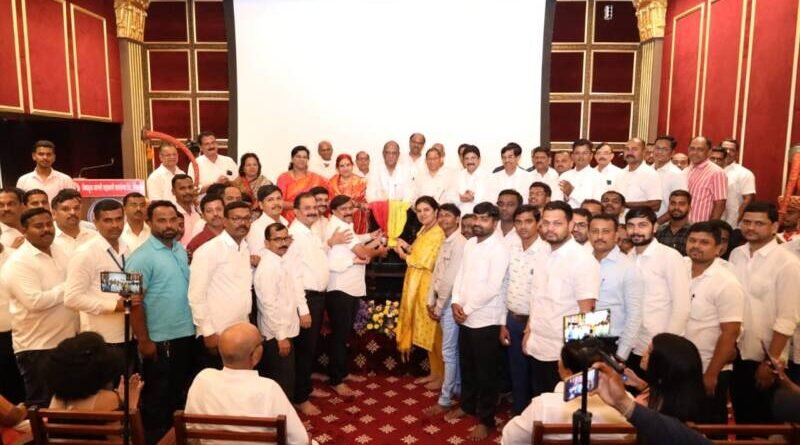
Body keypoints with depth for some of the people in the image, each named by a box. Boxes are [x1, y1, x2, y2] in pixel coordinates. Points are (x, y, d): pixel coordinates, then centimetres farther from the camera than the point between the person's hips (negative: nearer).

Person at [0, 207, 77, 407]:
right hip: (37, 347, -7)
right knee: (42, 406, 5)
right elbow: (35, 301, -25)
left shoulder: (60, 252, 9)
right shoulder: (18, 262, -14)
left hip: (67, 341, 7)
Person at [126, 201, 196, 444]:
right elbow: (135, 302, -16)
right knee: (157, 399, 10)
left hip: (186, 335, 7)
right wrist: (144, 341, -16)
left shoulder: (181, 250, 6)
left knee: (181, 394, 19)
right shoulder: (142, 257, -15)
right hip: (160, 340, -6)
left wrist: (196, 326, 11)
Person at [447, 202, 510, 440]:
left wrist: (466, 308, -15)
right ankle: (467, 405, 39)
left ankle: (485, 419, 20)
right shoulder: (469, 244, 7)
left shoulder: (499, 249, -15)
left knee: (486, 372, 6)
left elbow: (491, 288, -20)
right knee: (466, 366, 20)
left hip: (485, 320, -7)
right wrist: (456, 302, -4)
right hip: (465, 318, 7)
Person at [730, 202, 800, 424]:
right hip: (736, 352, 5)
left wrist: (771, 362, -15)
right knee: (740, 417, 18)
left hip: (764, 357, -4)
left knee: (761, 422, 11)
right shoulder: (736, 255, 2)